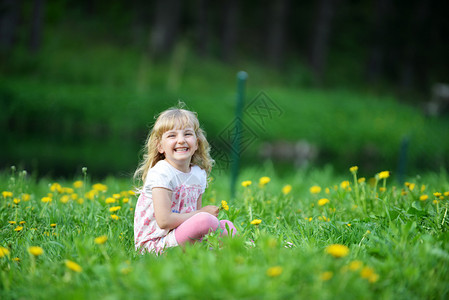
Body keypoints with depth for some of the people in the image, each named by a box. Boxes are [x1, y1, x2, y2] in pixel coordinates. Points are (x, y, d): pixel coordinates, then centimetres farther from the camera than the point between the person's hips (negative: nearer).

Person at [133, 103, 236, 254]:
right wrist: (202, 213, -14)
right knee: (205, 220, -26)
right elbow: (164, 221, -23)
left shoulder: (199, 174, 8)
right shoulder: (161, 174, -16)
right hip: (153, 243, -8)